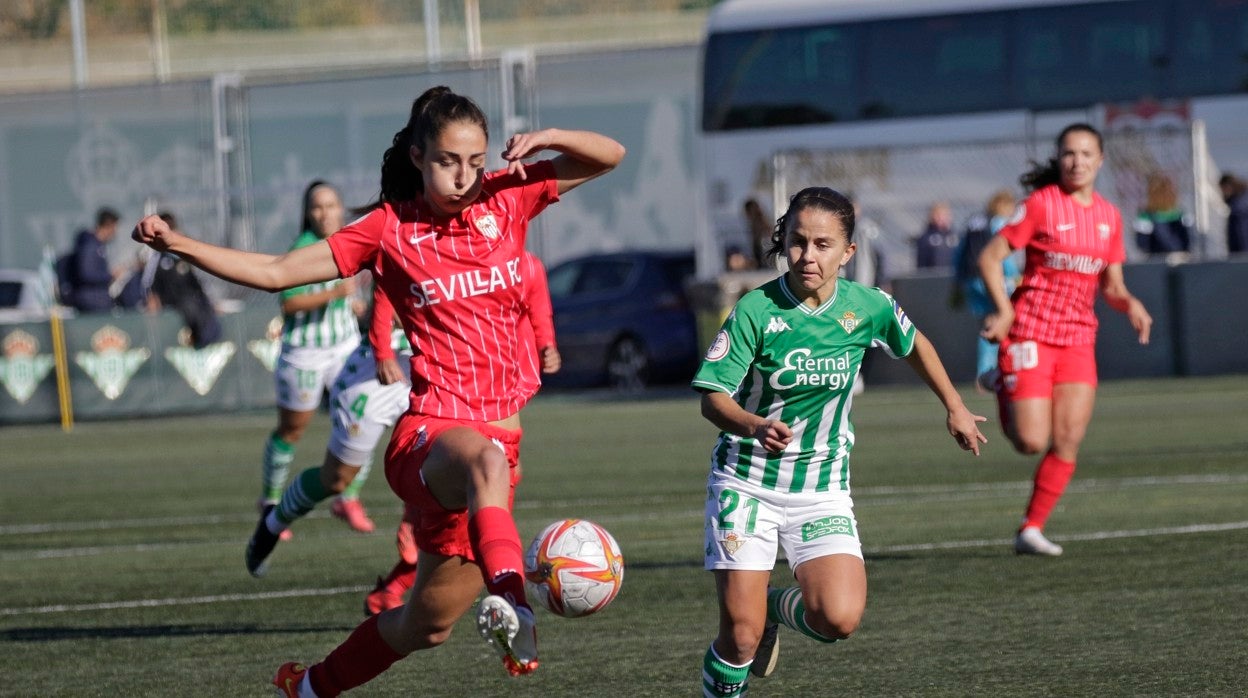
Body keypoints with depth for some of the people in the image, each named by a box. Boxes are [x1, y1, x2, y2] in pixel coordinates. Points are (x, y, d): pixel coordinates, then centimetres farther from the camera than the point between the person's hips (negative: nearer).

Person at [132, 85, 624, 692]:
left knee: (426, 626, 14)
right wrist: (176, 244, -7)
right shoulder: (391, 229, 1)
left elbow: (609, 157, 12)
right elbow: (275, 272, 2)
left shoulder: (506, 199, 7)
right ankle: (511, 604, -68)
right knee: (486, 458, -44)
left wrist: (546, 139, -8)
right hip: (429, 432, -4)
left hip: (499, 434, 4)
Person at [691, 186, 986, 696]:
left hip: (822, 488, 2)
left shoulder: (868, 307, -5)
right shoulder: (756, 310, -14)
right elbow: (713, 398, -16)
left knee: (839, 619, -17)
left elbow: (913, 343, 18)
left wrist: (954, 407, 25)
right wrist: (755, 426, -35)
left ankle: (778, 607, 17)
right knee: (741, 634, -11)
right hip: (746, 483, -2)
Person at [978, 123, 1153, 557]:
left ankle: (1031, 529, 7)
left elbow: (1112, 286, 15)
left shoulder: (1108, 216, 10)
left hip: (1078, 338, 5)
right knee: (1032, 443, -11)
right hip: (1031, 335, -5)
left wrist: (1129, 304, -7)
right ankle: (1006, 398, 23)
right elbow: (990, 258, -6)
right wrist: (1005, 311, -16)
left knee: (1068, 443, -4)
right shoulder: (1042, 204, -6)